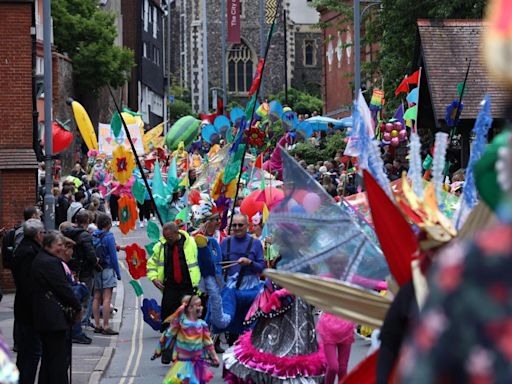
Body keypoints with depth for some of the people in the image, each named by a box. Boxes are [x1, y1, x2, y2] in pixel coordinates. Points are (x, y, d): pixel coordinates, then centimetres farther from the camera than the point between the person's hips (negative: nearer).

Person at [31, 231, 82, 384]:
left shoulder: (39, 259, 15)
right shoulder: (51, 262, -17)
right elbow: (63, 288, -16)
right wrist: (77, 308, -4)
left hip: (42, 317, 10)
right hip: (54, 318, -10)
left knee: (48, 355, 16)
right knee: (60, 355, -6)